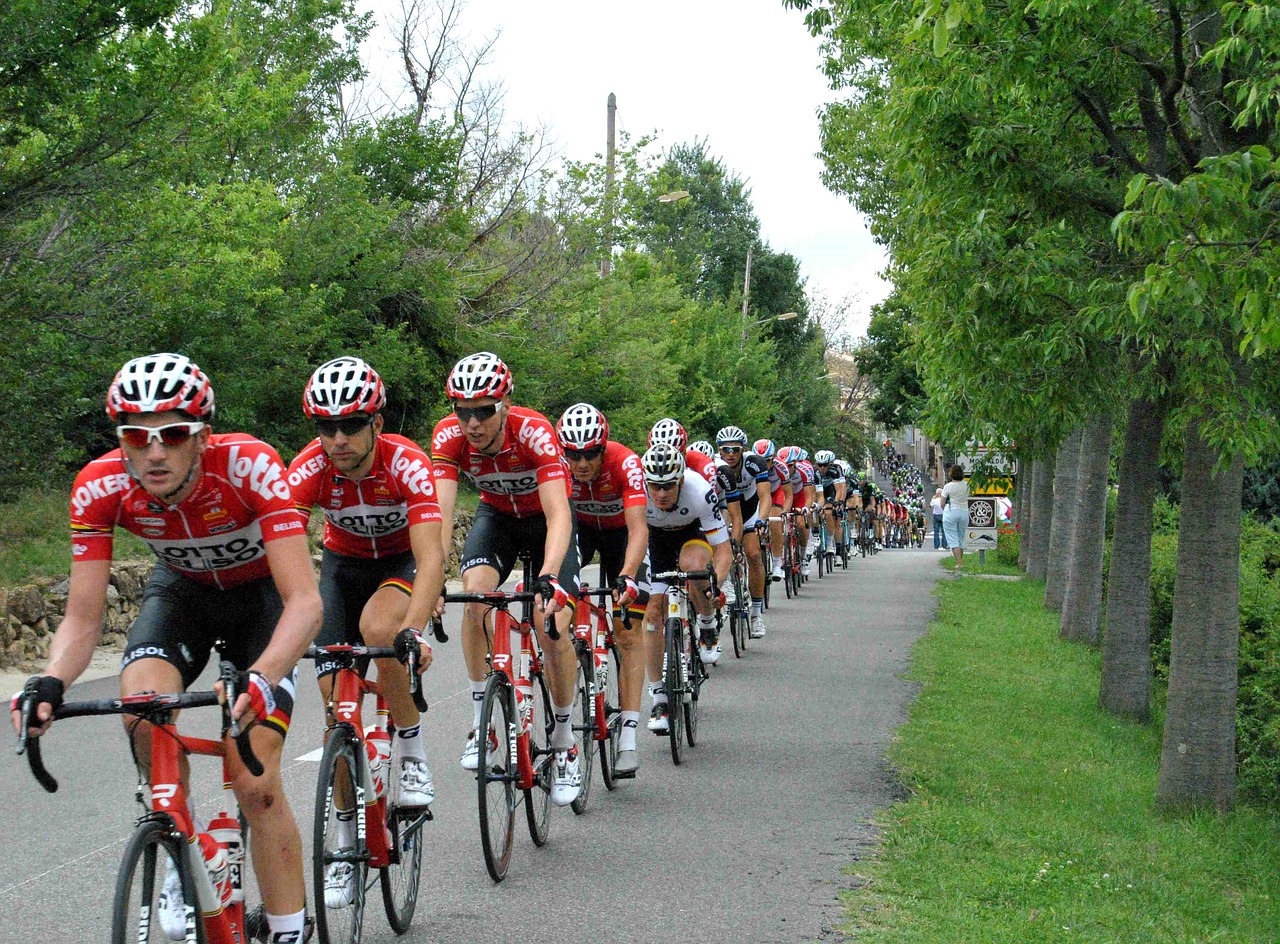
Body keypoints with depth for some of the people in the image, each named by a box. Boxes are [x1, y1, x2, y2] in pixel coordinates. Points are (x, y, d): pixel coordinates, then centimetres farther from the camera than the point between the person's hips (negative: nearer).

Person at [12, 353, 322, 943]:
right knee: (142, 710, -29)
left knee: (253, 782, -16)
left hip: (262, 592, -2)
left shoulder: (249, 467, -36)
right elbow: (82, 618, -22)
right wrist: (50, 684, -43)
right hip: (182, 590, 3)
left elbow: (304, 602, -41)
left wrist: (260, 678, -59)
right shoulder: (100, 487, -27)